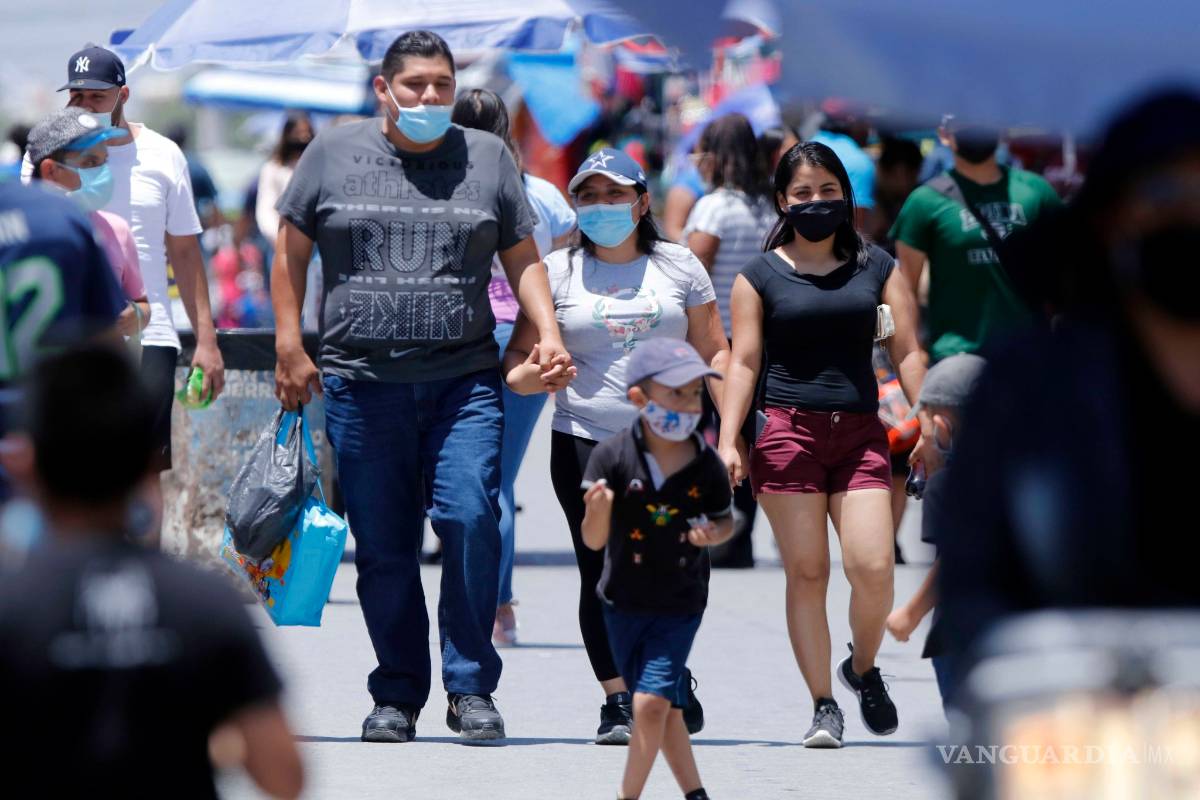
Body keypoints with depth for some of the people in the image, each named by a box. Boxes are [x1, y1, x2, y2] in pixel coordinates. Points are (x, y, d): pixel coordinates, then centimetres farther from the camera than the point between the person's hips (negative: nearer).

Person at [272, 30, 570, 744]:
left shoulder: (488, 157, 11)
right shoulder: (333, 154, 8)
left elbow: (523, 258, 14)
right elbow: (291, 254, 12)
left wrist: (548, 332, -1)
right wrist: (290, 348, 4)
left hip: (465, 382, 0)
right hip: (362, 384, 0)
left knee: (471, 517, -17)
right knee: (383, 547, 2)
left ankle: (473, 688, -7)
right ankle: (397, 696, 13)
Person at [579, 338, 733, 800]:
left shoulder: (706, 466, -12)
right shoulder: (612, 457, -16)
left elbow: (725, 521, 7)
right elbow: (593, 541, -14)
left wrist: (713, 534, -17)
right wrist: (597, 509, -36)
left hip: (680, 604, -1)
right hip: (624, 601, 1)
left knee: (651, 703, -13)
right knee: (667, 708, 12)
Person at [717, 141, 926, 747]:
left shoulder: (876, 268, 12)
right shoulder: (760, 277, 7)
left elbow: (907, 352, 10)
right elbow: (743, 363, 3)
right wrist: (728, 441, -7)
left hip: (860, 433, 1)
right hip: (789, 430, -1)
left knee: (873, 567, -11)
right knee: (806, 571, -3)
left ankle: (863, 668, 16)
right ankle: (823, 705, 2)